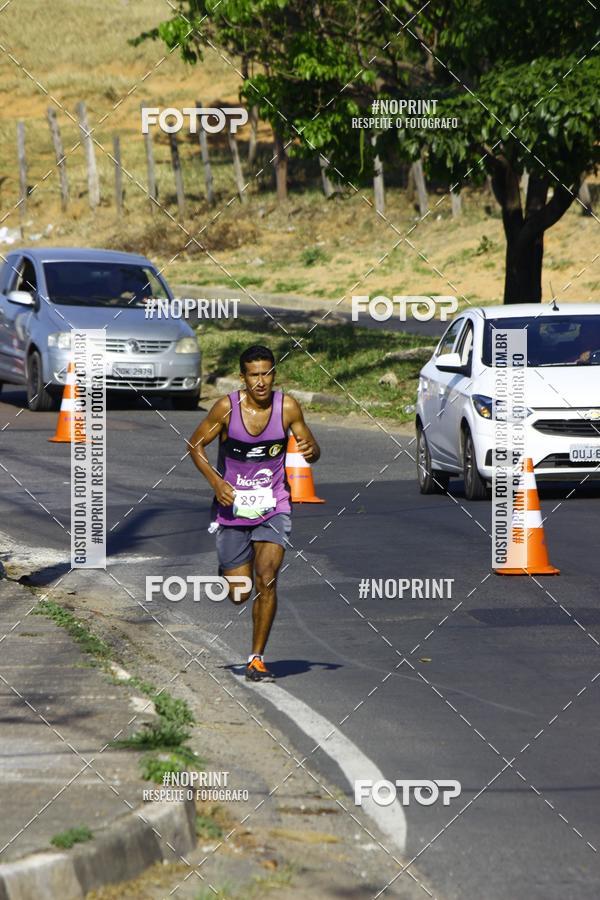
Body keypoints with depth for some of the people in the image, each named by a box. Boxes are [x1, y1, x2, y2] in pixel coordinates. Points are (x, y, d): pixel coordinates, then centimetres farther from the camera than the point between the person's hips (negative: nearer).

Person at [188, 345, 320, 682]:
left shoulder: (287, 407, -9)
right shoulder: (227, 407, -12)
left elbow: (312, 449, 2)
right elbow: (196, 444, 0)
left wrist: (310, 451, -23)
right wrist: (216, 482, -13)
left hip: (273, 507, 0)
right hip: (233, 506, 0)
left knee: (266, 580, -18)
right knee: (239, 594, 5)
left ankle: (257, 658, -6)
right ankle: (226, 568, 45)